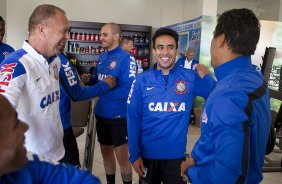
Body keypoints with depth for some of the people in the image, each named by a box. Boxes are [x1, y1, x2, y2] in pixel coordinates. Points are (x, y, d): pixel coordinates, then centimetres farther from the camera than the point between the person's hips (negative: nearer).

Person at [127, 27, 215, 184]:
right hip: (147, 154, 0)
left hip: (176, 154, 0)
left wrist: (206, 76, -20)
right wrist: (134, 154, -7)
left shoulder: (190, 78, -7)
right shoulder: (141, 80, -7)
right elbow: (133, 119, -6)